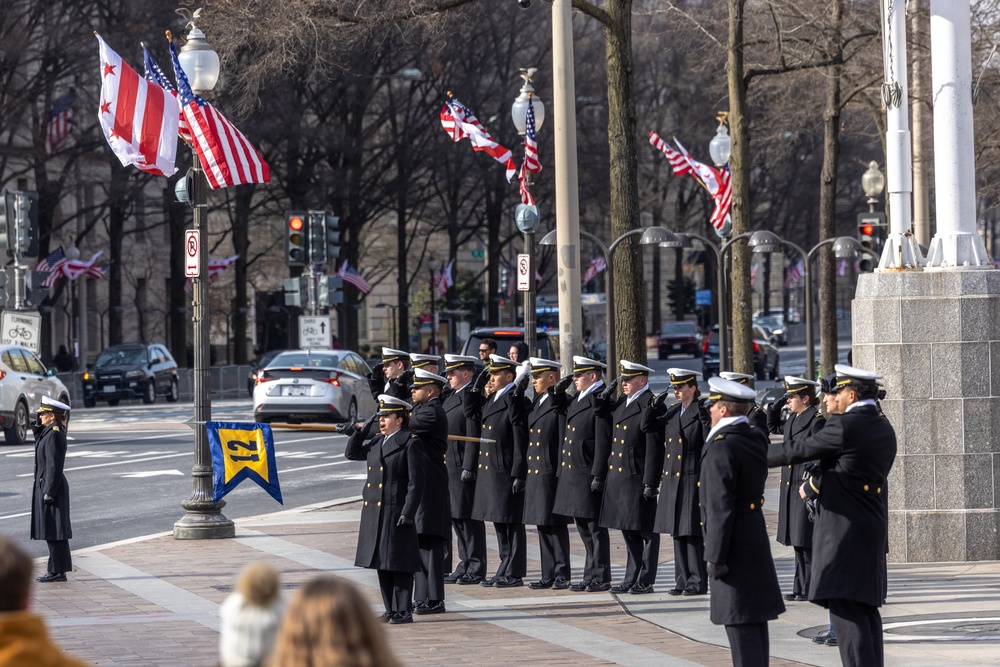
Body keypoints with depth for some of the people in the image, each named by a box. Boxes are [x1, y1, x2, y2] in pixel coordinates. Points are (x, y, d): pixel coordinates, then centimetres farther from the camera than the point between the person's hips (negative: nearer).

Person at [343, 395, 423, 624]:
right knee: (382, 563, 11)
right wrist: (360, 432, 10)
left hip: (396, 513, -8)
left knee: (400, 563, -2)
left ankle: (403, 611, 3)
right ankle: (390, 610, 18)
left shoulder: (410, 443, -8)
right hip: (374, 513, 8)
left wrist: (408, 512, -17)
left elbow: (416, 482, -11)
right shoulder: (376, 442, 14)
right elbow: (351, 454, 23)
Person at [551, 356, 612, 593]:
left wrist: (597, 475, -21)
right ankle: (591, 575, 20)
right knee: (584, 528, 14)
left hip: (588, 474, -9)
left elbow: (603, 442, -18)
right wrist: (558, 392, 12)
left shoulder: (600, 401, -15)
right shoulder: (578, 399, 12)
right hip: (573, 473, 9)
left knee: (595, 527, -2)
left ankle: (601, 578, 4)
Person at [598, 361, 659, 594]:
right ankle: (631, 579, 20)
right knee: (628, 531, 14)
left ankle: (646, 581, 5)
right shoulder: (621, 402, 13)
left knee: (647, 531, 1)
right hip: (617, 476, 8)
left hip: (637, 477, -8)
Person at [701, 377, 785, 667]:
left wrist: (715, 556, -17)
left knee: (740, 621, -7)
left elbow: (721, 508, -21)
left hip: (734, 544, -9)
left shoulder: (722, 447, -20)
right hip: (756, 539, 9)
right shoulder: (756, 438, 7)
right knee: (754, 618, 16)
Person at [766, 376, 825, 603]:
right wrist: (776, 406, 15)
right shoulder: (793, 420, 14)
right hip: (791, 488, 9)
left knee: (807, 542, -5)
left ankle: (810, 589, -1)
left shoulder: (817, 420, -12)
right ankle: (800, 588, 17)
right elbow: (772, 426, 31)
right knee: (798, 542, 12)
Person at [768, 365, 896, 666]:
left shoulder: (845, 427, -15)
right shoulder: (884, 429, 12)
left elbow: (799, 451, -10)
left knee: (846, 611, -9)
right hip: (872, 528, 9)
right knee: (866, 609, 15)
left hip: (844, 528, -9)